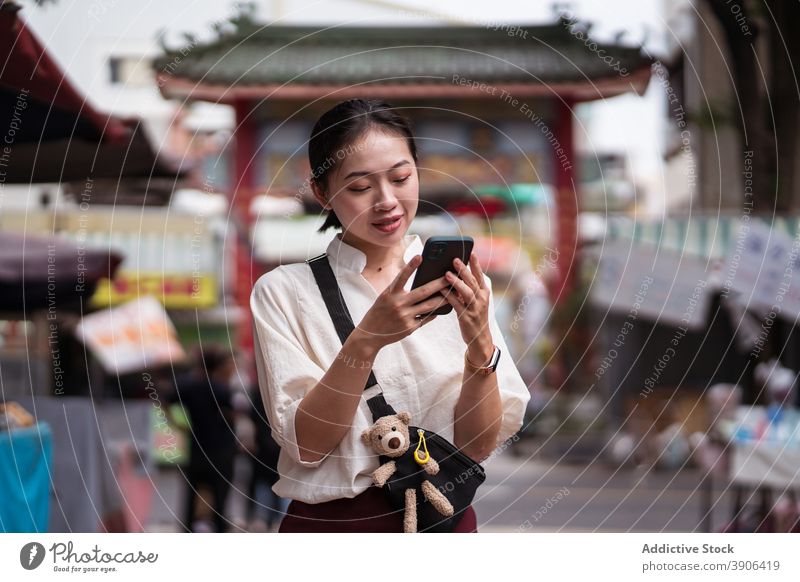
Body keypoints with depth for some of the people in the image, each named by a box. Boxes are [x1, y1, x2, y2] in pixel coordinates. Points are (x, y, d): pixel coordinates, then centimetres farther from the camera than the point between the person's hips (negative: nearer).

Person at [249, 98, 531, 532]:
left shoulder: (458, 285, 6)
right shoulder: (282, 290, 0)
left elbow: (477, 446, 1)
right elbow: (305, 444, -8)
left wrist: (480, 345, -15)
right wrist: (365, 340, -20)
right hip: (333, 526, -2)